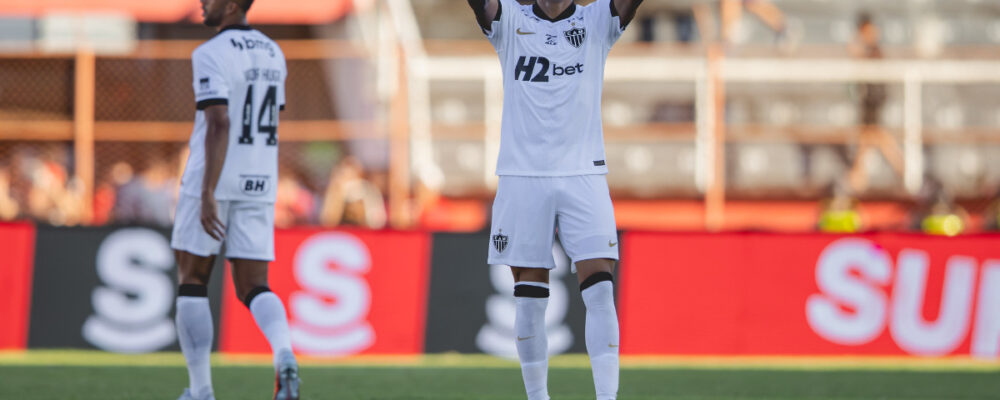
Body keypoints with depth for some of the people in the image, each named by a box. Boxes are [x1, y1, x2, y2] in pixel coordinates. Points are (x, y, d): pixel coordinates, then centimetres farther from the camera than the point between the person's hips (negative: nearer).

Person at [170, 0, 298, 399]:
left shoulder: (210, 55, -12)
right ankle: (284, 354, -25)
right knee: (253, 288, 5)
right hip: (259, 185, 6)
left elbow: (219, 124, -22)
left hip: (213, 181, -6)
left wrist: (207, 194, -25)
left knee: (192, 282, 9)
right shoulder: (273, 54, 12)